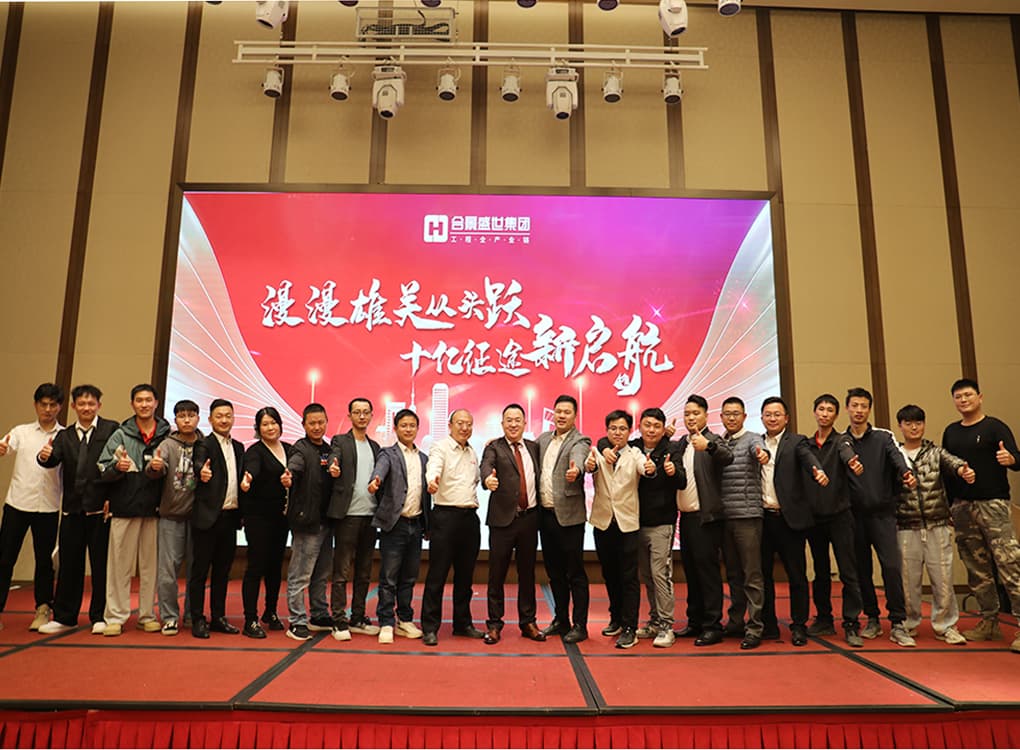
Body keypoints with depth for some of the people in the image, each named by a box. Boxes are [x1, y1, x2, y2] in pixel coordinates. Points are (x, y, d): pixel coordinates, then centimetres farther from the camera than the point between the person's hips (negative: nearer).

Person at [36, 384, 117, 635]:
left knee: (101, 564, 3)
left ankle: (99, 616, 14)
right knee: (69, 564, 10)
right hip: (72, 508, 4)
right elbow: (54, 460, -1)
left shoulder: (111, 429, -1)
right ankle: (63, 617, 22)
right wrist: (45, 456, -23)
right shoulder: (65, 436, 13)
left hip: (101, 506, -4)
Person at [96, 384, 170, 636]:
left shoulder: (168, 435, 4)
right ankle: (115, 616, 12)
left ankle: (146, 615, 17)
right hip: (125, 508, 0)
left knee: (150, 565, 7)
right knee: (120, 564, 3)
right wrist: (117, 467, -17)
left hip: (154, 509, 1)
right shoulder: (120, 435, 5)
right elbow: (103, 469, 1)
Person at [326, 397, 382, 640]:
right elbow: (334, 459, -18)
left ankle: (357, 619, 21)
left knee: (364, 572, 11)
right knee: (342, 570, 0)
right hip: (347, 514, -5)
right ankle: (339, 621, 7)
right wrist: (333, 469, -41)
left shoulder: (375, 447, 17)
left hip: (370, 515, 6)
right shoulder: (340, 441, 1)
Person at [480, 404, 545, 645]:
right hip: (503, 518, -3)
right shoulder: (494, 447, -2)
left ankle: (528, 622, 24)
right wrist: (488, 478, -42)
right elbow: (486, 465, -21)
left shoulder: (534, 447, 12)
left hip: (529, 517, 4)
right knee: (497, 574, 3)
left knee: (527, 572, 12)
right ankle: (494, 623, 15)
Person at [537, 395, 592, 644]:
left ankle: (579, 625, 12)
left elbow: (578, 458, -28)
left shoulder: (580, 441, -7)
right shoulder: (543, 439, 14)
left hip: (569, 516, -6)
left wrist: (575, 470, -51)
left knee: (575, 573, 2)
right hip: (545, 514, 6)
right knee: (554, 572, 16)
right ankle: (561, 620, 28)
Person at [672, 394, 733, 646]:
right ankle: (695, 622, 22)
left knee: (707, 569, -4)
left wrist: (708, 445, -46)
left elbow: (727, 457, -27)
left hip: (706, 517, -7)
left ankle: (713, 626, 3)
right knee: (691, 571, 12)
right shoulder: (680, 444, 14)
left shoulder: (713, 440, -6)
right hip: (685, 516, 7)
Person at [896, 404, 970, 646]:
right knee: (908, 578, 5)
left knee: (942, 576, 2)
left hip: (937, 525, 0)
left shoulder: (935, 452, 5)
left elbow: (951, 462, -16)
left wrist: (963, 470, -36)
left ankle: (944, 625, 17)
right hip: (907, 528, 0)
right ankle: (908, 624, 20)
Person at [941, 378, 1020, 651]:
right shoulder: (951, 432, 13)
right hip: (962, 507, 5)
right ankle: (989, 622, 19)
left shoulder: (995, 427, 0)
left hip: (992, 504, -5)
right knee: (977, 570, 9)